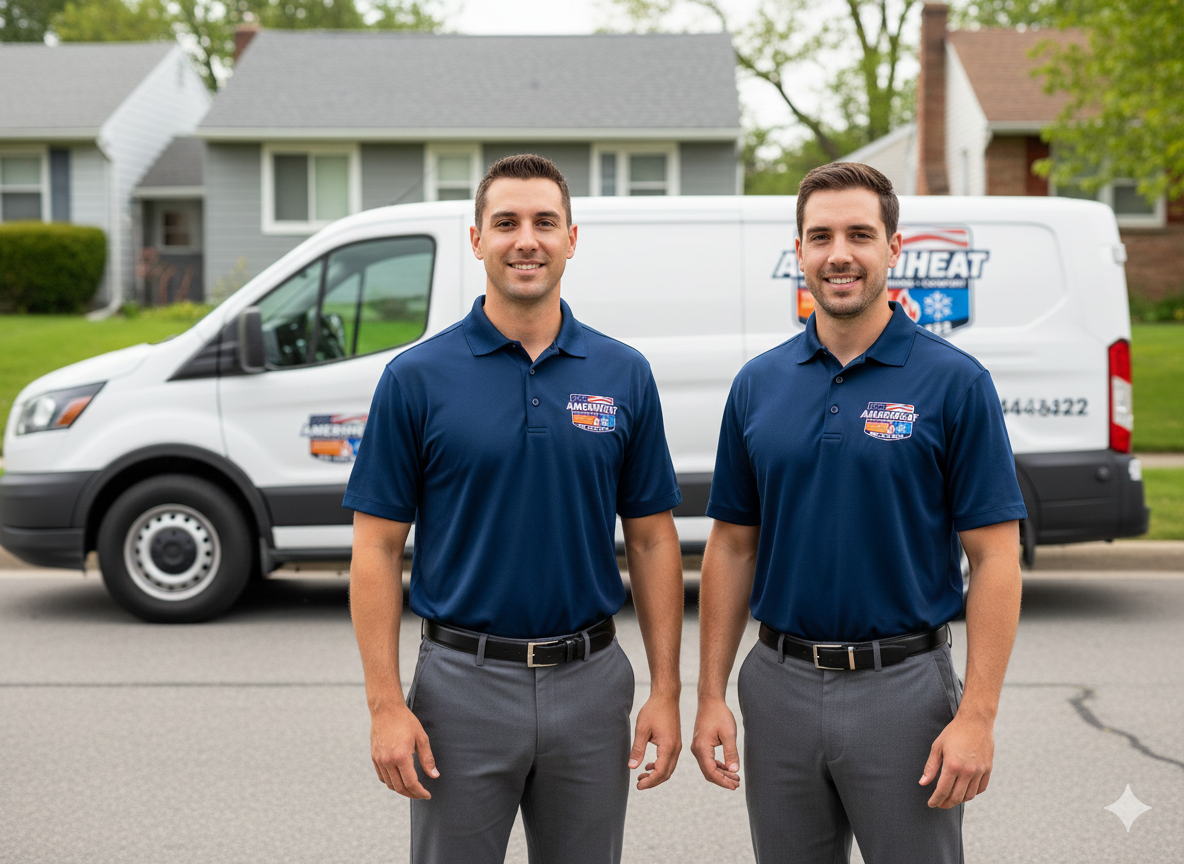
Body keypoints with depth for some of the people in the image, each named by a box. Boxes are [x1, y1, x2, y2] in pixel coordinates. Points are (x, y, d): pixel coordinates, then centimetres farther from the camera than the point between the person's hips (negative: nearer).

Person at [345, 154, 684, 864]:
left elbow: (652, 539, 6)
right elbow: (378, 547, -4)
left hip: (590, 680, 2)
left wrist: (666, 690, -1)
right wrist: (386, 704, -10)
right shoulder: (418, 377, -3)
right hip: (464, 681, -2)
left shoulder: (625, 374, 3)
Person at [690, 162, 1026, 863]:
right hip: (779, 687, 4)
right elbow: (732, 545, 9)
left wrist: (978, 715, -15)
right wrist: (711, 695, 3)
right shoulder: (759, 384, 6)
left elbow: (995, 557, -8)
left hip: (903, 687, -3)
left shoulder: (955, 382, -6)